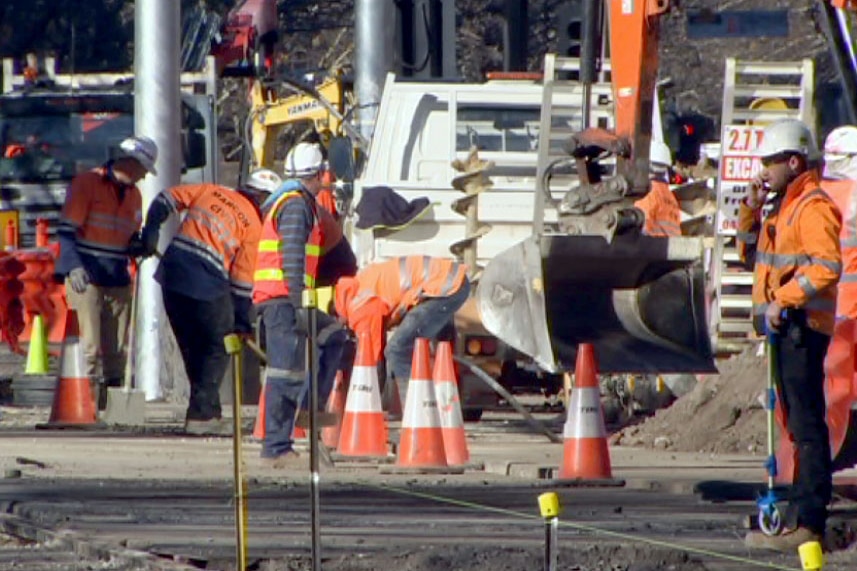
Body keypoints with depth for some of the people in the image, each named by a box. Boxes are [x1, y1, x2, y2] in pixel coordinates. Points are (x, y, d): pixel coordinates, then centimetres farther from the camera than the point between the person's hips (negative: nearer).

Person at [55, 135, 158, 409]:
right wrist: (74, 266, -27)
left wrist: (139, 246, 1)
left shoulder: (133, 194, 17)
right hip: (85, 277, -7)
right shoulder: (86, 183, -6)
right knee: (89, 344, -12)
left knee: (116, 350, 5)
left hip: (117, 280, 7)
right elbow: (66, 230, -12)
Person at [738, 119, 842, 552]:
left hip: (802, 324, -10)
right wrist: (751, 209, 13)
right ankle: (800, 515, 18)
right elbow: (750, 253, 28)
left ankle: (808, 524, -14)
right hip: (783, 326, 10)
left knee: (807, 425, -11)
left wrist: (783, 300, -24)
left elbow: (827, 267, -23)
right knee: (797, 424, 13)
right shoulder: (781, 207, 19)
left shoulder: (813, 208, -12)